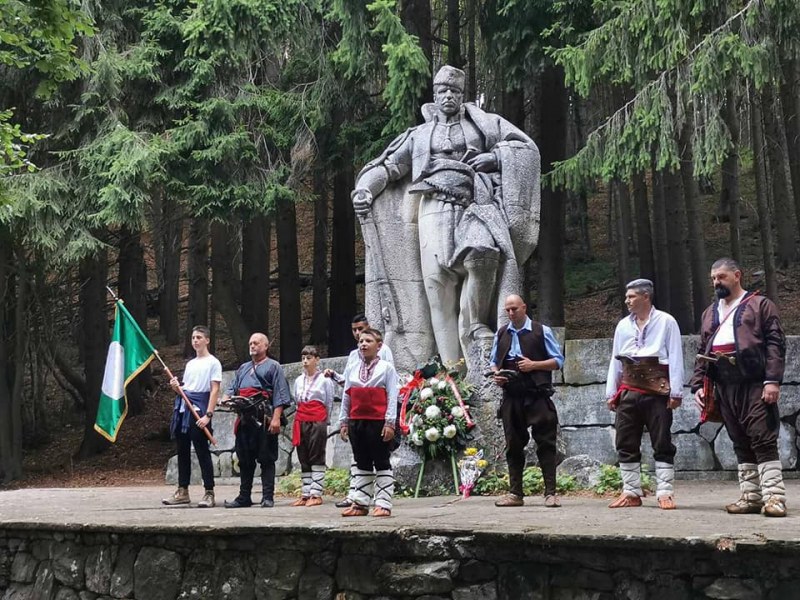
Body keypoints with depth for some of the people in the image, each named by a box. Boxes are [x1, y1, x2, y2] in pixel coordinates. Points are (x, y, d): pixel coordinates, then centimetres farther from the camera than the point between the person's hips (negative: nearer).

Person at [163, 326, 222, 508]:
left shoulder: (213, 363, -1)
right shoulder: (190, 364, 21)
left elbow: (214, 391, -8)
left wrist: (208, 415, -18)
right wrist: (176, 387, 2)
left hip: (199, 412, -7)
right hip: (183, 410, 7)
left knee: (202, 452, -7)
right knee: (183, 451, 9)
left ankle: (209, 493, -4)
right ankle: (182, 491, 16)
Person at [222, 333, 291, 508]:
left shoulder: (273, 367, 4)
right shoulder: (243, 368, 25)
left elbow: (280, 394, -6)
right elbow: (232, 388, 21)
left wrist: (276, 418, -16)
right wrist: (226, 398, -3)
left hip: (264, 420, -6)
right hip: (244, 419, 6)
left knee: (266, 459, -4)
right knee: (245, 459, 8)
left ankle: (268, 497, -2)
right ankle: (244, 497, 14)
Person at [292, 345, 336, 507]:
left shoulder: (324, 380, 0)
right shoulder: (298, 380, 15)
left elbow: (329, 403, 3)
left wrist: (324, 421, 4)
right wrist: (300, 419, 11)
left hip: (318, 422, -5)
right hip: (301, 421, 5)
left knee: (316, 458, -4)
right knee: (303, 459, 6)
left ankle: (316, 495, -3)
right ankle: (305, 494, 9)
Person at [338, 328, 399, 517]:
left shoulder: (386, 368, -1)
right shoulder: (351, 370, 13)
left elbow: (392, 397, -6)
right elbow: (346, 397, 14)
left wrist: (389, 423, -13)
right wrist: (343, 422, 10)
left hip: (378, 422, -5)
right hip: (356, 422, 5)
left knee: (382, 464, 0)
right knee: (362, 464, 11)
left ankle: (383, 504, 1)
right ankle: (360, 503, 15)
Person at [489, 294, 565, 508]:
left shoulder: (541, 331, 1)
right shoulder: (501, 334, 13)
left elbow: (558, 360, 1)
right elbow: (493, 361, 22)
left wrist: (533, 365, -12)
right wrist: (496, 374, 0)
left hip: (537, 396, -4)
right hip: (511, 396, 4)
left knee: (545, 443, -4)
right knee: (513, 444, 6)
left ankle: (550, 492, -2)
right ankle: (515, 493, 12)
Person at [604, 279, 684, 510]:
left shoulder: (666, 322, 1)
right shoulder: (623, 325, 15)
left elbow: (675, 358, -3)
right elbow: (615, 360, 15)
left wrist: (676, 391, -9)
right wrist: (611, 392, 10)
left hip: (657, 391, -5)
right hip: (629, 392, 5)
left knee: (662, 444, -1)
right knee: (626, 445, 5)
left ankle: (665, 493, 2)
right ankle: (631, 493, 12)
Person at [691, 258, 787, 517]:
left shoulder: (760, 305, 4)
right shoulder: (710, 313, 21)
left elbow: (775, 343, -4)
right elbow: (702, 353, 22)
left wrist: (772, 380, -14)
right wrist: (698, 385, 11)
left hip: (755, 386, -6)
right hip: (725, 389, 6)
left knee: (764, 442, -9)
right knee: (741, 445, 7)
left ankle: (774, 497, -10)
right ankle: (751, 497, 10)